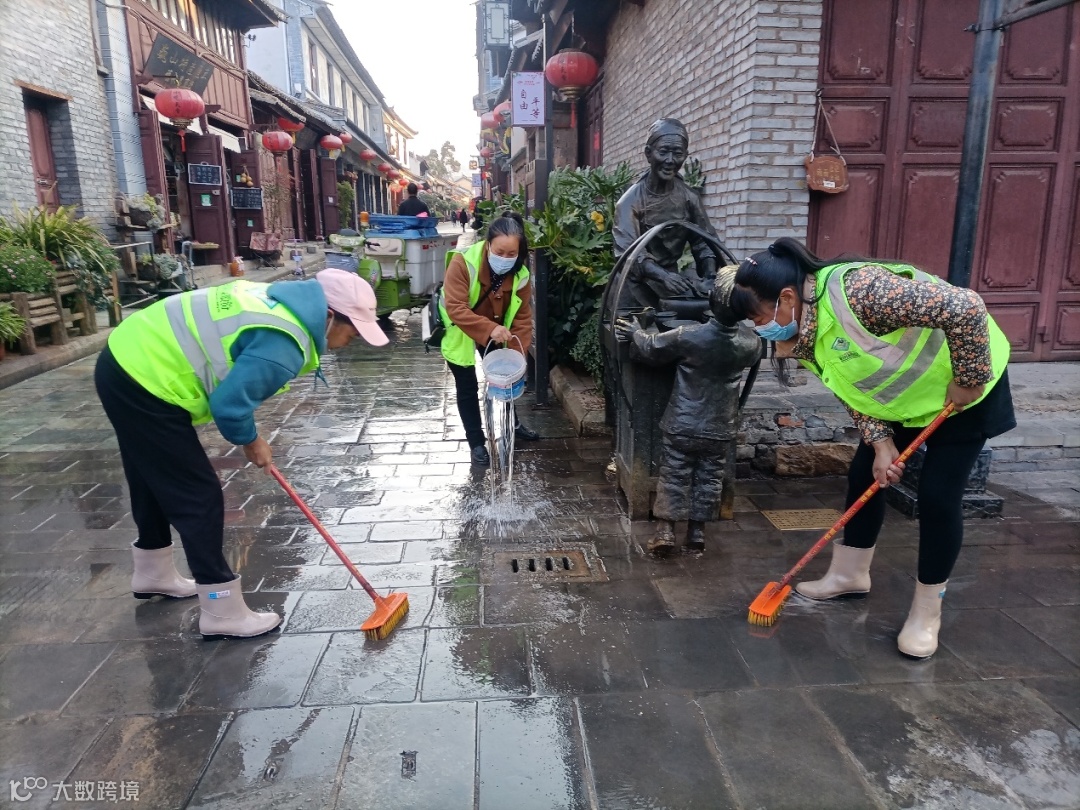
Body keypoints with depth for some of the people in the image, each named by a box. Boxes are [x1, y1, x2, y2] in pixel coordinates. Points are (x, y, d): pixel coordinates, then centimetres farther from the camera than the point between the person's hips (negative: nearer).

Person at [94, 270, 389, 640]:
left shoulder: (276, 299, 8)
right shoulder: (285, 345, -22)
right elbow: (229, 403, -22)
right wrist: (251, 441, -2)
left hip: (126, 360, 11)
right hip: (146, 382, -11)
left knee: (154, 480, 25)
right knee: (198, 496, -2)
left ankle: (153, 574, 46)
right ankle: (223, 613, 9)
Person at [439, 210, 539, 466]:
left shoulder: (520, 274, -18)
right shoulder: (463, 262, -32)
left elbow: (522, 318, -15)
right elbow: (455, 308, -37)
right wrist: (489, 329, -48)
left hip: (495, 333, 4)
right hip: (460, 332, -4)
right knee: (468, 387, 3)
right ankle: (477, 443, 18)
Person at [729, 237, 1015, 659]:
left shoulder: (858, 291, -39)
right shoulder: (802, 333, -10)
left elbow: (966, 308, -39)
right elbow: (855, 390, -2)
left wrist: (969, 380, -28)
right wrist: (881, 444, -13)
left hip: (963, 393, -8)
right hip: (901, 399, 8)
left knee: (938, 494, -8)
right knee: (864, 475, 9)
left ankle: (927, 612, 9)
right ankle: (850, 574, 28)